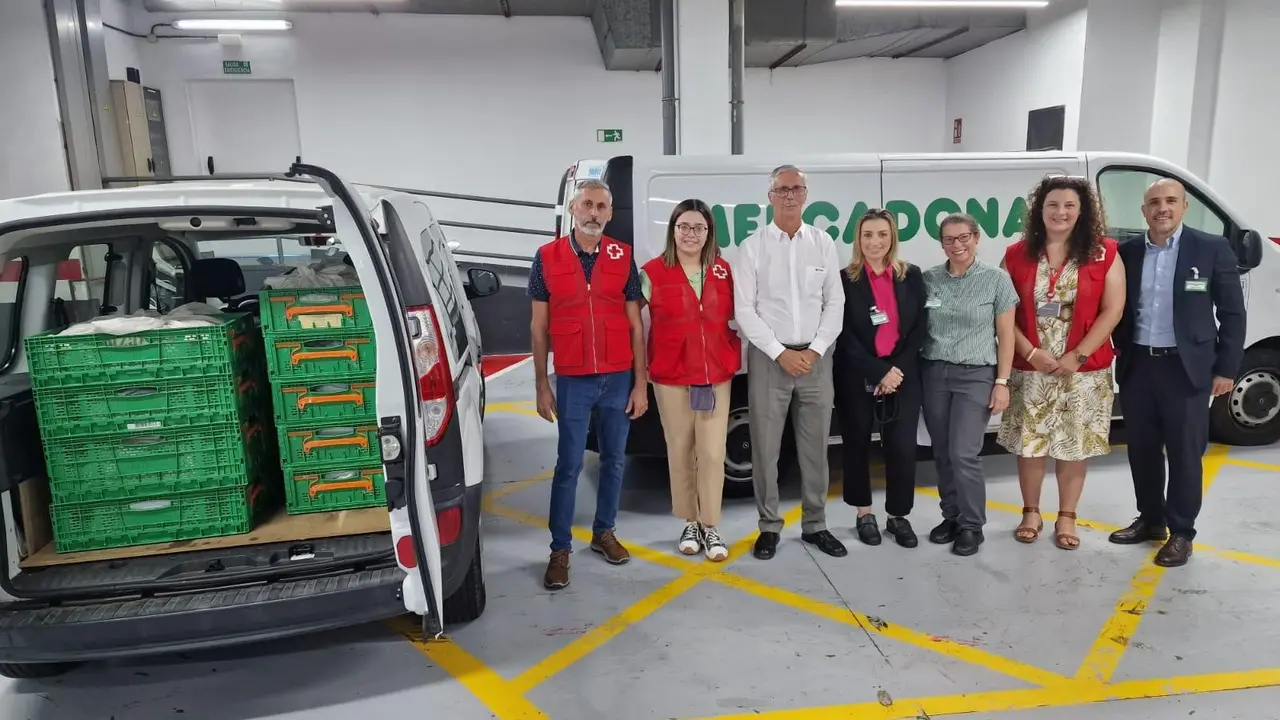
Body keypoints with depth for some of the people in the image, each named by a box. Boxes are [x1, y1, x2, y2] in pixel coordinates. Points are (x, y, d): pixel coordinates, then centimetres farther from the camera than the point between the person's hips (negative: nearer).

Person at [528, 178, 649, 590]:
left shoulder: (623, 258, 2)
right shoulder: (547, 258, -1)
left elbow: (635, 325, 4)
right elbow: (539, 327, 2)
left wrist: (640, 383, 0)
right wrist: (542, 385, -1)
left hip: (618, 379, 2)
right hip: (572, 381, -2)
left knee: (613, 460, 12)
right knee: (568, 466, 2)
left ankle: (604, 532, 30)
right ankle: (560, 549, 12)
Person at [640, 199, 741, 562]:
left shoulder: (723, 271, 7)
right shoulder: (652, 272, -2)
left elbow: (733, 319, 15)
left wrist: (734, 359, 5)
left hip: (717, 376, 2)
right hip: (671, 377, -2)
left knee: (713, 453, 1)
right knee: (680, 451, 6)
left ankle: (711, 528, 13)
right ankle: (690, 524, 21)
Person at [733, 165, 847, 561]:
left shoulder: (823, 243, 7)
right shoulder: (753, 246, 0)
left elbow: (835, 304, 6)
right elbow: (744, 310, -4)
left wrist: (815, 350, -6)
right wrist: (781, 353, -11)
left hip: (816, 357, 2)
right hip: (768, 357, -2)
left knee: (815, 446, 9)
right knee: (765, 447, 2)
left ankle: (815, 525, 22)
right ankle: (769, 527, 16)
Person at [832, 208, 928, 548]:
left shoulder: (911, 276, 5)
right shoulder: (844, 280, -3)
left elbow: (918, 329, 3)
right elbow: (846, 336, -7)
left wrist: (896, 370, -9)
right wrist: (879, 372, -14)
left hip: (903, 375, 2)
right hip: (856, 377, -1)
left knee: (902, 447, 0)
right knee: (857, 445, 8)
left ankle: (898, 516, 18)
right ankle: (864, 514, 24)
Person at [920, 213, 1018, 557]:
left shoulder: (997, 279, -2)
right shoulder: (928, 279, 4)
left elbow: (1005, 336, -1)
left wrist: (1002, 382, -5)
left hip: (976, 375, -3)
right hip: (934, 374, 3)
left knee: (963, 454, -7)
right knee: (942, 454, 8)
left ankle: (971, 525, 10)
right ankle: (951, 516, 24)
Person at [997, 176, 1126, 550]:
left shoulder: (1104, 253, -1)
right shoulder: (1017, 255, 2)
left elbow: (1112, 311, -6)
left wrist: (1077, 356, -13)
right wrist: (1030, 352, -12)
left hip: (1083, 371, -1)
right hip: (1029, 369, 1)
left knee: (1075, 445, 8)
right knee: (1029, 443, 8)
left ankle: (1066, 517, 23)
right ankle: (1031, 513, 25)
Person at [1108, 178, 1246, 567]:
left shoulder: (1212, 248, -3)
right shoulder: (1127, 252, 4)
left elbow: (1232, 313, -2)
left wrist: (1226, 368, -4)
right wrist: (1122, 351, 4)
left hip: (1186, 368, -3)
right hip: (1137, 366, 3)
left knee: (1185, 453, 4)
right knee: (1142, 450, 12)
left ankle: (1181, 532, 17)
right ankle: (1150, 520, 28)